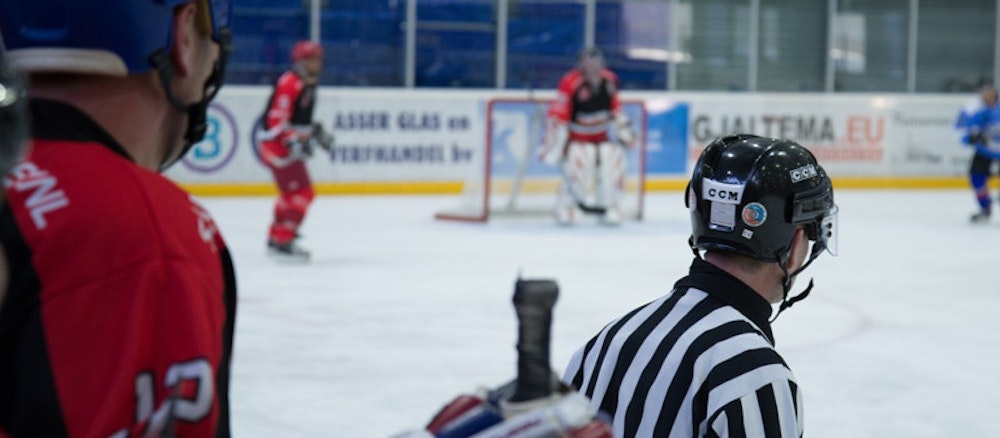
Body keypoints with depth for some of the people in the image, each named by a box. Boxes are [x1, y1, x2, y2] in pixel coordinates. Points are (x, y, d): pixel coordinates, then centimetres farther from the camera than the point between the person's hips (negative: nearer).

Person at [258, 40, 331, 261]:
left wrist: (316, 132, 17)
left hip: (291, 146, 11)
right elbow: (276, 119, -24)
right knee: (302, 192, -14)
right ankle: (284, 241, -13)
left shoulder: (309, 85, 14)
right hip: (277, 144, -11)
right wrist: (294, 141, -33)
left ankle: (276, 238, 32)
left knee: (290, 193, 21)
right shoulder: (289, 84, -18)